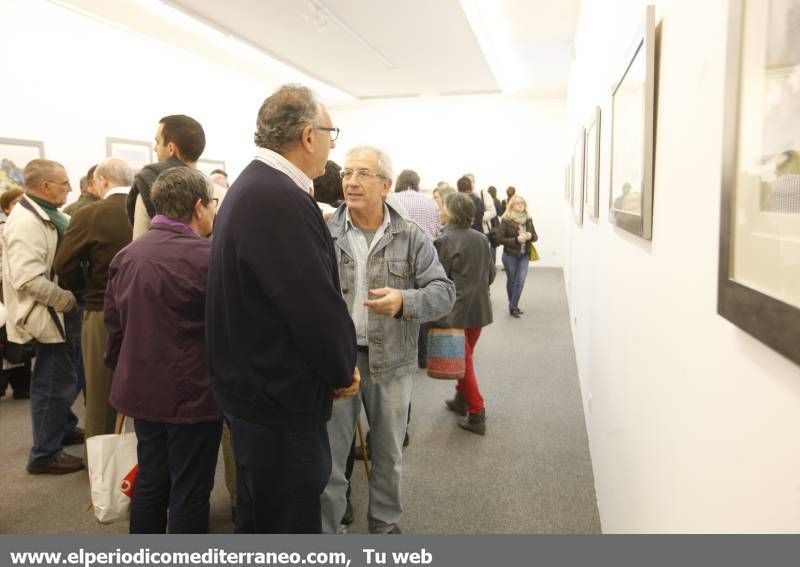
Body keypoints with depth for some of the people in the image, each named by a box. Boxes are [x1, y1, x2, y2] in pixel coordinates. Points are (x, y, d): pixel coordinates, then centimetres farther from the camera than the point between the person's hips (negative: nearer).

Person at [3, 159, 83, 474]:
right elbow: (28, 279, -29)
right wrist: (68, 301, -22)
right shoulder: (26, 222, -21)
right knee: (55, 383, 0)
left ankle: (65, 428, 41)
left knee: (62, 378, 23)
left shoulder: (47, 214, 11)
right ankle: (45, 454, 14)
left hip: (60, 312, 10)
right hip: (49, 315, -10)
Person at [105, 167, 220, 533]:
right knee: (189, 492, 6)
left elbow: (114, 325, 11)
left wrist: (125, 374, 21)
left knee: (149, 482, 21)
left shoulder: (125, 256, 4)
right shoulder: (206, 257, -19)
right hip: (192, 393, -7)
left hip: (142, 389, 8)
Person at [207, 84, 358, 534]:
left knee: (260, 518, 27)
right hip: (280, 396, -10)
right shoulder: (281, 198, -25)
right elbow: (318, 305, -26)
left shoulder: (254, 186, 10)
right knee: (290, 525, 9)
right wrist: (344, 369, -7)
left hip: (254, 385, 10)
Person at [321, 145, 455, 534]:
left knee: (389, 454, 18)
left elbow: (444, 291, -7)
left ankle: (385, 524, 41)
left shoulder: (411, 237, -2)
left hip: (391, 361, 1)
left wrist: (404, 301, -26)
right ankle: (324, 531, 30)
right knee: (328, 455, 10)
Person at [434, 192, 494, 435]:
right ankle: (462, 399, 35)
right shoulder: (481, 239, 2)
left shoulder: (444, 241, -15)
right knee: (466, 356, 21)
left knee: (463, 360, 4)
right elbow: (491, 274, 9)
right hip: (480, 308, 6)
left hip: (456, 310, -6)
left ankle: (476, 414, 5)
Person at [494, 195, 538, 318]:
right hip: (510, 255, -3)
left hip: (524, 255, 3)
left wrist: (530, 236, -12)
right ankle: (513, 306, 25)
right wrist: (516, 239, -22)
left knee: (520, 281, -5)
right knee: (511, 281, 9)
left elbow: (535, 236, 12)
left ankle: (513, 307, 3)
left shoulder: (528, 219, 4)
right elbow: (499, 238, -14)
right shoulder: (506, 220, -10)